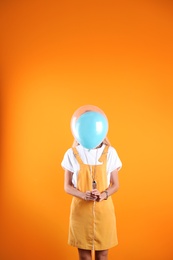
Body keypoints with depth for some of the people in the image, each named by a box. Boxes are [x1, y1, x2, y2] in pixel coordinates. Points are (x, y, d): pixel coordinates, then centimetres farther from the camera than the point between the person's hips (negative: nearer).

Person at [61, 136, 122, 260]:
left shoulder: (110, 152, -3)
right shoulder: (72, 153, -4)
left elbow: (115, 185, 2)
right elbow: (67, 186, -1)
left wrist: (103, 195, -18)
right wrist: (84, 195, -20)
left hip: (104, 209, 1)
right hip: (80, 209, 0)